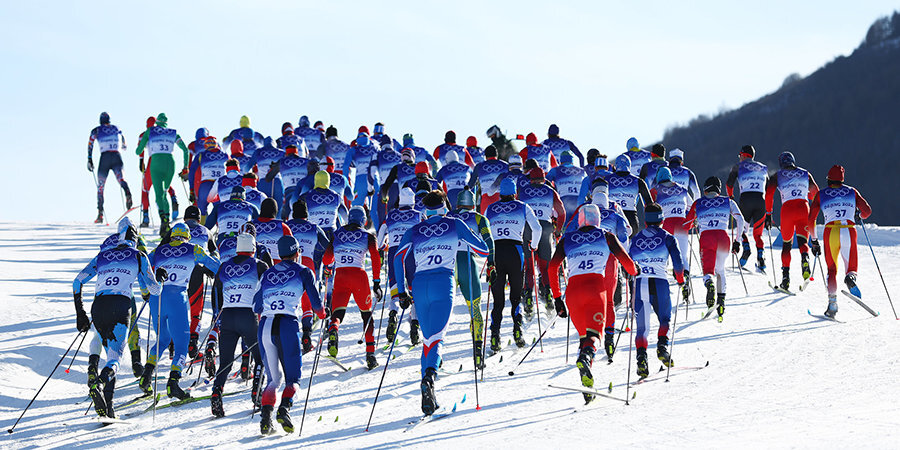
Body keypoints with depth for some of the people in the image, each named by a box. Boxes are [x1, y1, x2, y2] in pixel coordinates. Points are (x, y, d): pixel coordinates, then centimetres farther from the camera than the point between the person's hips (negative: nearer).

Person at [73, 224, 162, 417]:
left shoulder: (102, 256, 24)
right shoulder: (138, 256, 15)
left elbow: (78, 281, 16)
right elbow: (154, 290, 14)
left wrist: (80, 313, 20)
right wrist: (160, 277, 37)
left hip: (98, 307, 4)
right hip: (120, 306, -4)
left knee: (111, 354, 18)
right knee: (114, 359, -10)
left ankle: (107, 408, 7)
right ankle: (99, 383, -45)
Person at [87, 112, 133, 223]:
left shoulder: (96, 130, 10)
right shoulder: (116, 128, 19)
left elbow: (90, 144, -3)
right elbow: (122, 139, 37)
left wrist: (90, 160, -3)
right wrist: (123, 146, 60)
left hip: (105, 157, -1)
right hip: (117, 157, 1)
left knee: (100, 186, 11)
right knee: (120, 178, -16)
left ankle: (100, 214, 7)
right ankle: (127, 193, -53)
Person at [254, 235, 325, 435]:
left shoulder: (267, 274, 20)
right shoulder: (303, 272, 9)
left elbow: (257, 307, 22)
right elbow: (315, 301, 6)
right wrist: (322, 313, 27)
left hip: (265, 326, 4)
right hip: (288, 325, -4)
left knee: (273, 378, 14)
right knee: (292, 377, 5)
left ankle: (266, 414, -8)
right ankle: (284, 407, -23)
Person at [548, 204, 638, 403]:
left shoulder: (567, 239, 20)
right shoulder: (606, 237, 15)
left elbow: (553, 267, 11)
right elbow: (625, 260, 8)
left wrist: (557, 297, 16)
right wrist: (635, 275, 30)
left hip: (572, 289, 3)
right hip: (595, 287, -3)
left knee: (583, 335, 15)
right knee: (594, 334, -10)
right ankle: (585, 357, -47)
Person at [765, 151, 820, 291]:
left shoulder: (777, 176, 13)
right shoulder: (805, 174, 18)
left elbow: (769, 194, 3)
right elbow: (815, 193, 25)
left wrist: (768, 214, 9)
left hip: (787, 209, 0)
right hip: (803, 208, 0)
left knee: (786, 244, 14)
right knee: (803, 242, -5)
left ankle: (786, 275, 3)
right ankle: (805, 258, -41)